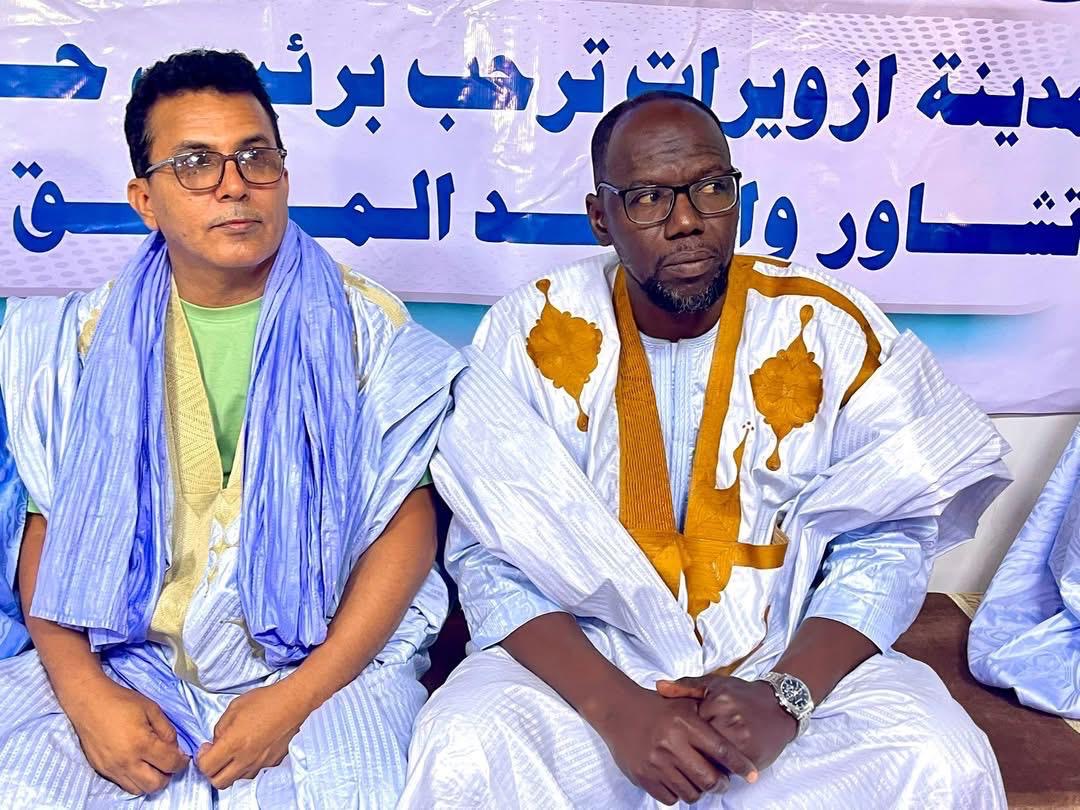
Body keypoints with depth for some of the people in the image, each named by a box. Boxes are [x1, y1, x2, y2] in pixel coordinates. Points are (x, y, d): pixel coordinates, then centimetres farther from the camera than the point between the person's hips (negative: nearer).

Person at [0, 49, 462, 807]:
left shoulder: (364, 326, -2)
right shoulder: (87, 337, 5)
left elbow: (407, 525, -5)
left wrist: (298, 697, -14)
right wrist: (84, 690, -11)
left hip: (320, 661, -1)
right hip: (127, 662, 2)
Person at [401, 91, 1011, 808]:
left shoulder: (828, 331, -5)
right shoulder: (531, 336, -7)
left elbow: (883, 543, -3)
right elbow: (491, 558, -9)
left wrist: (786, 697, -19)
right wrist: (616, 709, -23)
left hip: (800, 665, 2)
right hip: (581, 664, -1)